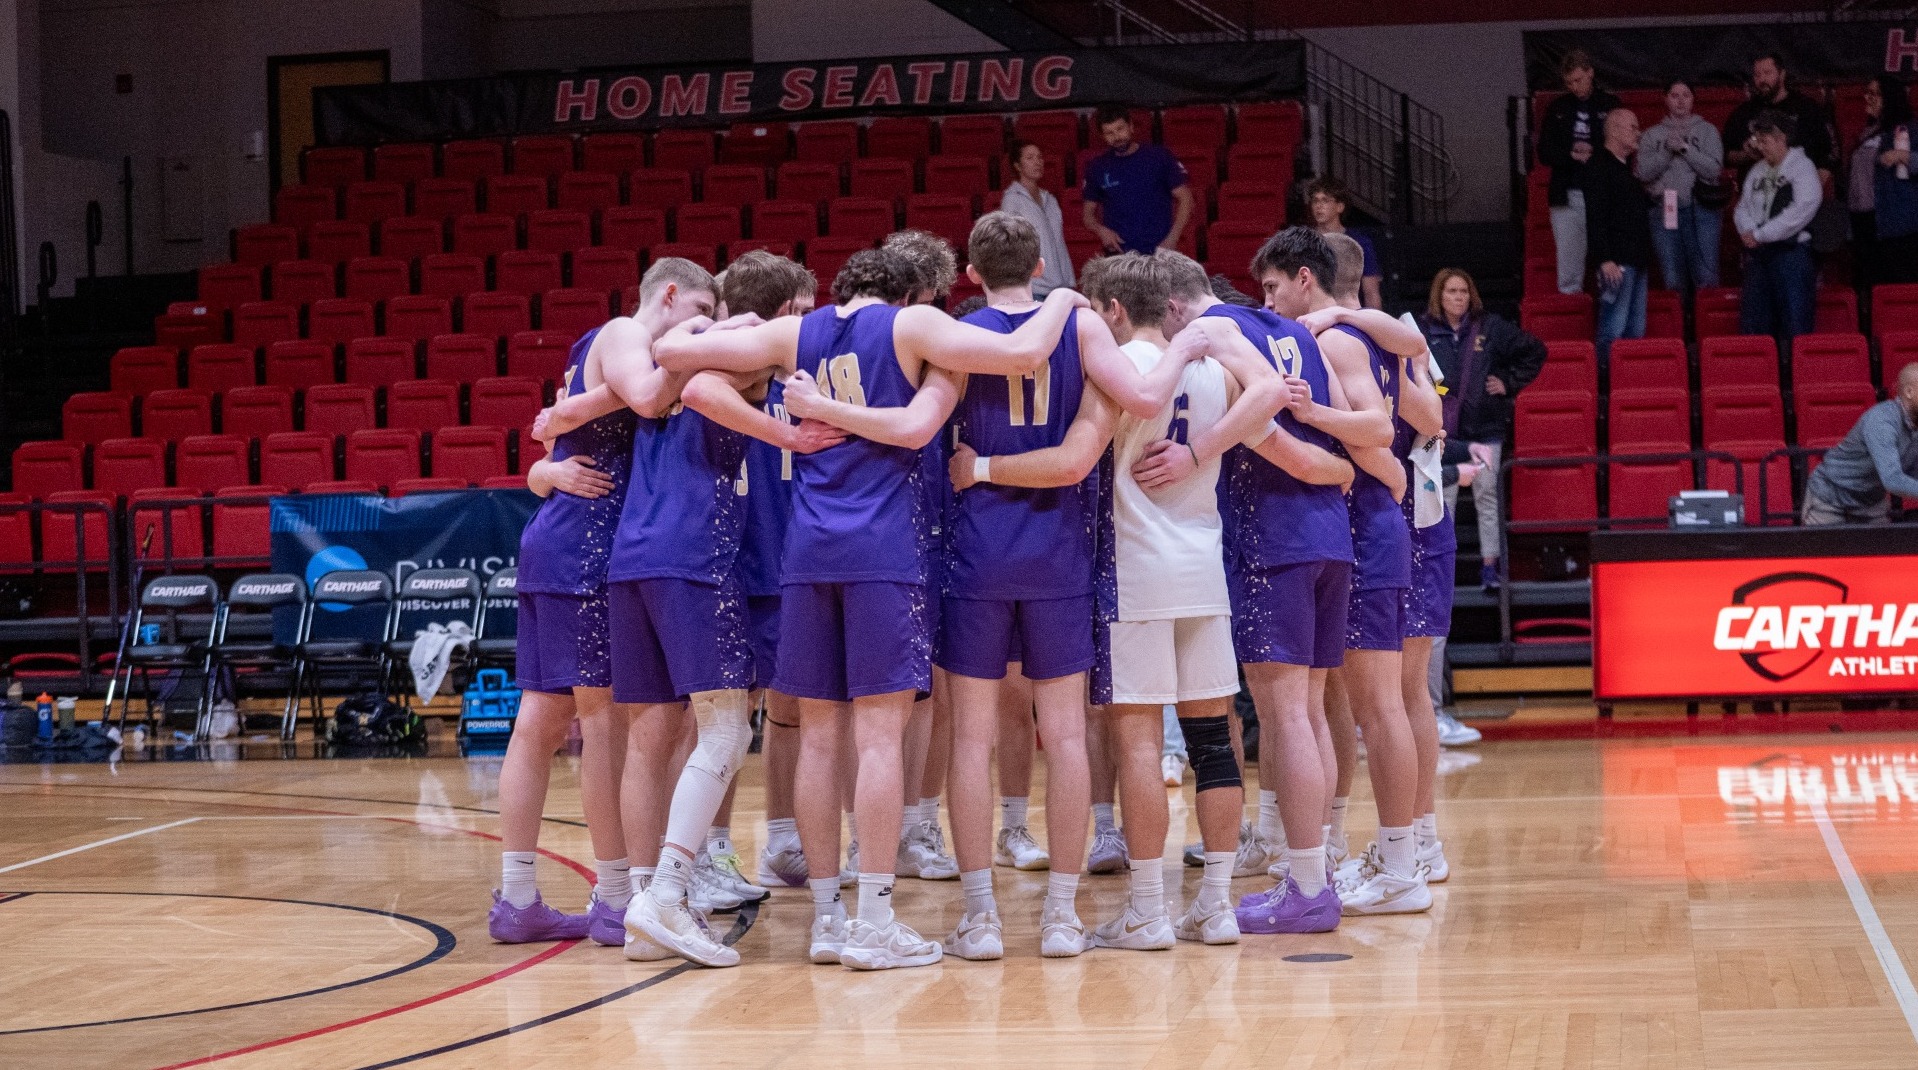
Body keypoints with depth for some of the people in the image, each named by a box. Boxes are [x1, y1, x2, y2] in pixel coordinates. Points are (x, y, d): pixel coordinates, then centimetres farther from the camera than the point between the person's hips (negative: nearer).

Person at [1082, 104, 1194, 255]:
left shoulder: (1158, 156, 1)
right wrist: (1100, 230, -8)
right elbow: (1088, 214, 15)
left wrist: (1172, 239, -9)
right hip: (1118, 254, 2)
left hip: (1159, 250, -1)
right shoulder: (1097, 167, 8)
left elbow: (1185, 199, 3)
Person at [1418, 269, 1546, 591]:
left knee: (1487, 495, 3)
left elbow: (1534, 351, 10)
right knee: (1443, 498, -1)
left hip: (1485, 427, 1)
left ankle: (1489, 564, 9)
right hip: (1443, 429, -1)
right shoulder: (1423, 331, 0)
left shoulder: (1491, 328, 1)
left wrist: (1510, 383, 3)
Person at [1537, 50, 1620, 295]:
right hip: (1568, 195, 2)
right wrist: (1571, 155, -9)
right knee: (1569, 256, 1)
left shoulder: (1610, 105, 5)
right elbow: (1544, 153, 9)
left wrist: (1593, 155, -12)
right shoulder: (1557, 109, 12)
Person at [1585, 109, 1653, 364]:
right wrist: (1605, 259, -22)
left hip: (1636, 260, 9)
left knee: (1636, 330, 9)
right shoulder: (1599, 167, -9)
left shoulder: (1626, 169, 19)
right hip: (1616, 262, -9)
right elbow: (1595, 217, -16)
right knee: (1614, 329, -10)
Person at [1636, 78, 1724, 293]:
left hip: (1701, 211, -1)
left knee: (1706, 278, -7)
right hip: (1664, 209, 1)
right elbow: (1644, 172, 0)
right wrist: (1667, 149, -8)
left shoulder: (1707, 131, 9)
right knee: (1673, 281, 2)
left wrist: (1685, 148, -7)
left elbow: (1713, 169, -4)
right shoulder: (1652, 135, 13)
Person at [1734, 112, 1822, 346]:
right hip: (1758, 255, 7)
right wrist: (1748, 231, -8)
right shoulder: (1757, 171, 18)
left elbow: (1801, 211, -15)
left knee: (1794, 326, -9)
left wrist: (1760, 234, -13)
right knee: (1753, 323, 7)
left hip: (1791, 250, -7)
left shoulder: (1802, 167, -5)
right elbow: (1742, 207, 15)